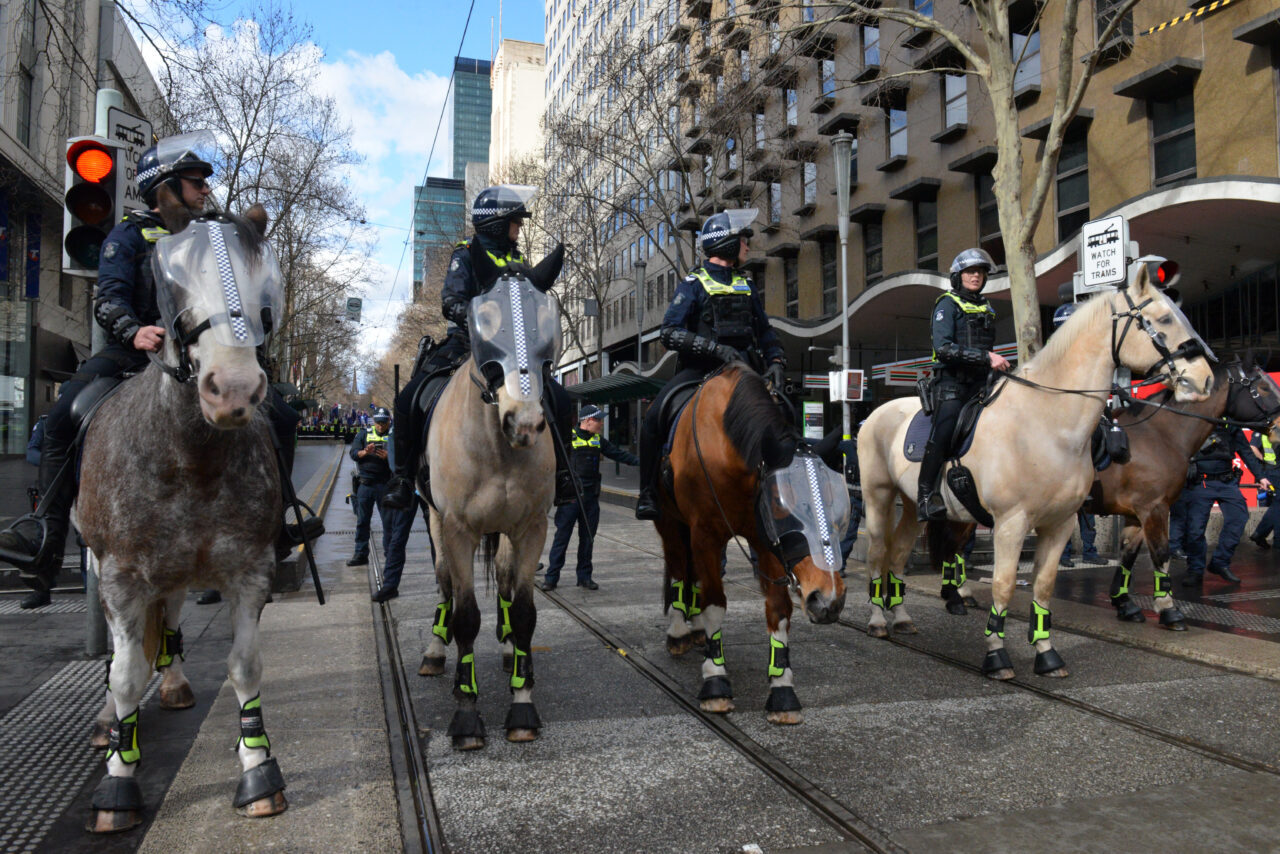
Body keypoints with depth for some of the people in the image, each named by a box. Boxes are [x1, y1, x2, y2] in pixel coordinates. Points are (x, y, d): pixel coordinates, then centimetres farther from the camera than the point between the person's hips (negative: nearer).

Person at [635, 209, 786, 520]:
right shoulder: (693, 284, 1)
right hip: (698, 369, -5)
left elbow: (764, 330, 24)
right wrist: (717, 348, -22)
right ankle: (648, 493, -11)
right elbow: (671, 334, -11)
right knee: (654, 416, -25)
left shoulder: (746, 285, 19)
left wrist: (775, 361, 3)